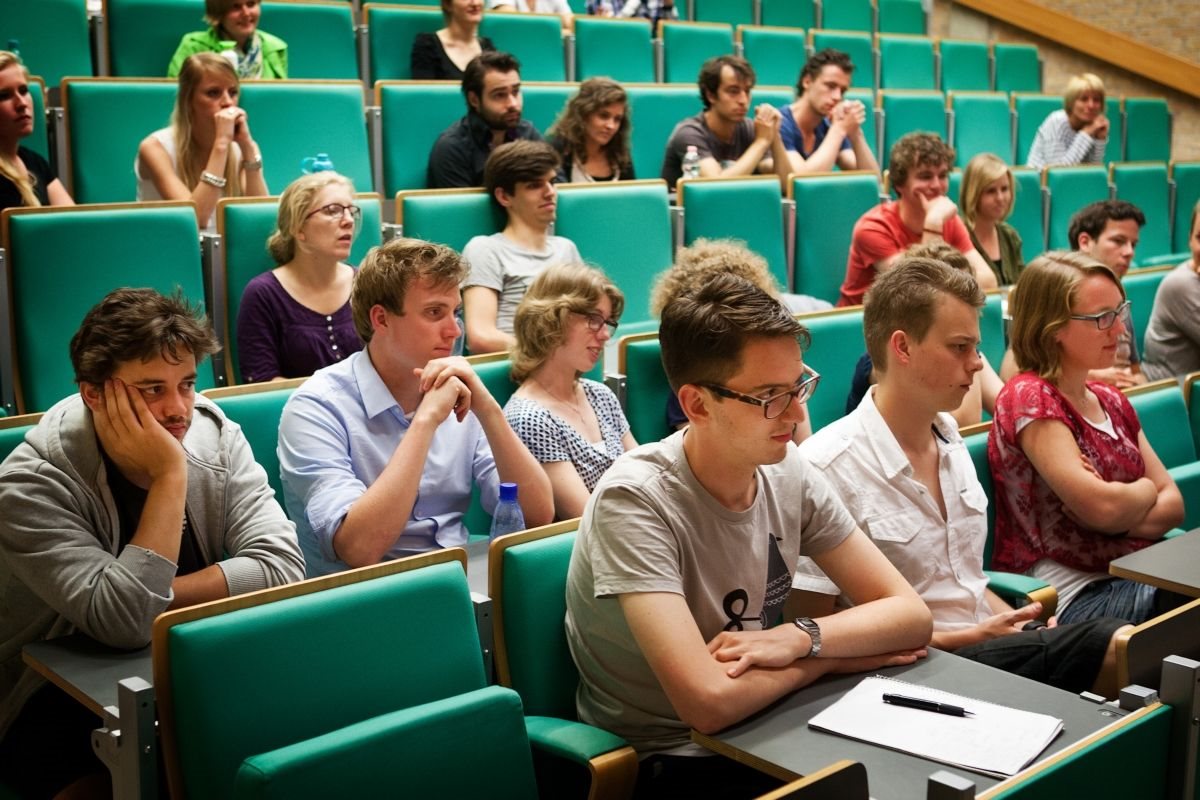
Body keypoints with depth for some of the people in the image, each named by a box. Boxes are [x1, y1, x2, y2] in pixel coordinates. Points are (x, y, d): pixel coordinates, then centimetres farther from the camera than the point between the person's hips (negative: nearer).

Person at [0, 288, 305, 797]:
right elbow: (124, 625, -28)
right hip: (64, 703, -4)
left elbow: (282, 566, -14)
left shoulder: (215, 434, -6)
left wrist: (151, 597, -20)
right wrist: (170, 477, -27)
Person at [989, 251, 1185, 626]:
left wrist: (1121, 503, -10)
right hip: (1073, 594, -8)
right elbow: (1100, 507, -17)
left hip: (1136, 577, 8)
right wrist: (1145, 490, 5)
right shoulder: (1028, 397, -8)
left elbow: (1172, 504, 12)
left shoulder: (1110, 400, 18)